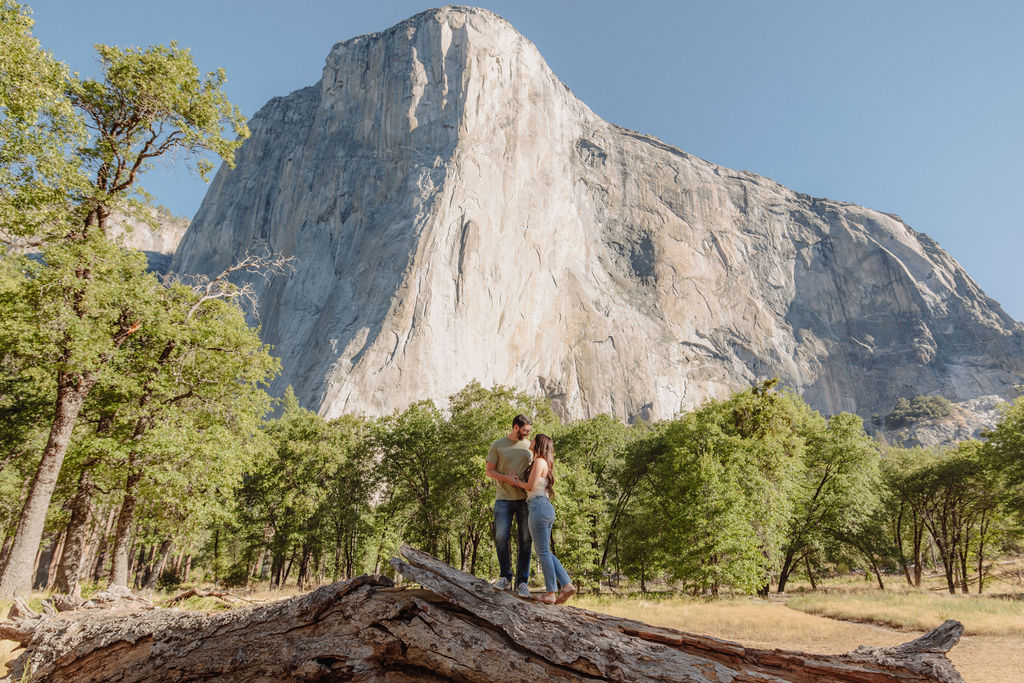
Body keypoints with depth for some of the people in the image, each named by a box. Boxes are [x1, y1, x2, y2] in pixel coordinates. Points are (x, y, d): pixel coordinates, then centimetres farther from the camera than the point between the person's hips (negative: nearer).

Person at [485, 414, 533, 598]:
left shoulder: (528, 446, 12)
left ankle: (522, 582, 8)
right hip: (504, 499, -2)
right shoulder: (498, 445, 4)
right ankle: (505, 578, 13)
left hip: (524, 498, 2)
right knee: (502, 537, -4)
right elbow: (489, 471, 3)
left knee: (525, 540, 0)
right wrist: (506, 478, -14)